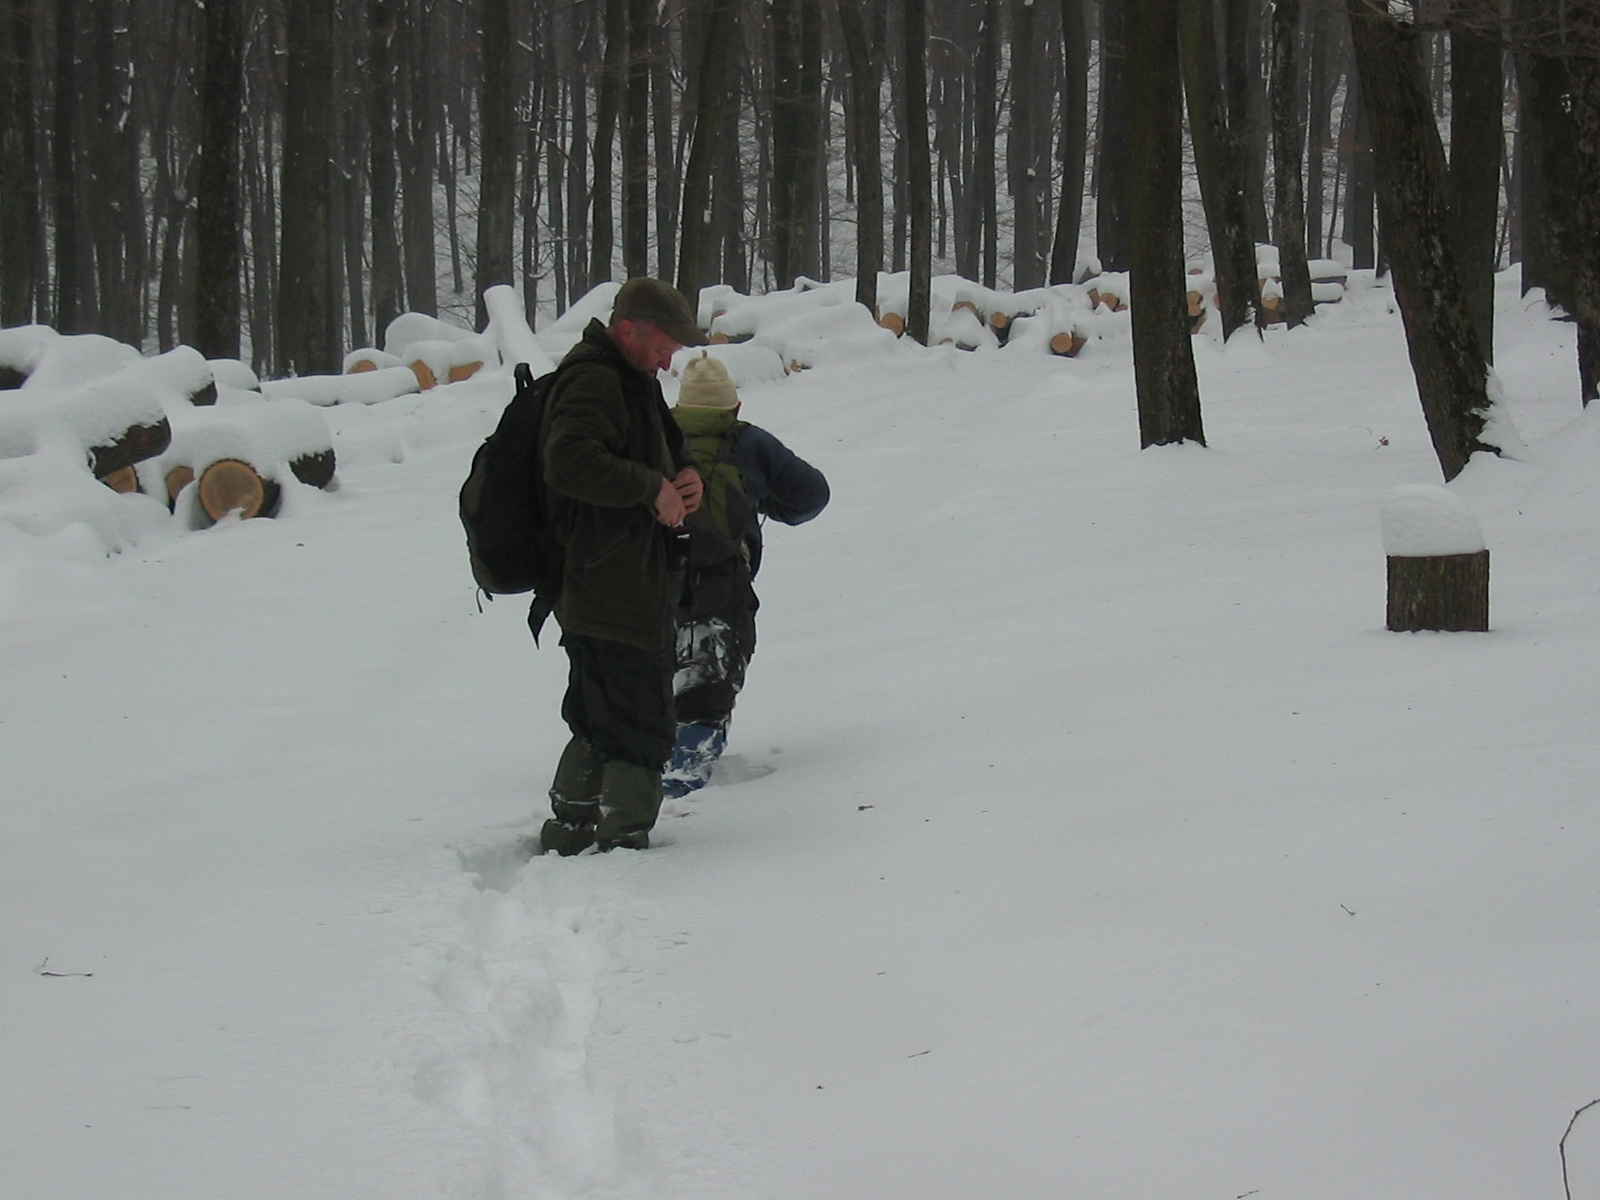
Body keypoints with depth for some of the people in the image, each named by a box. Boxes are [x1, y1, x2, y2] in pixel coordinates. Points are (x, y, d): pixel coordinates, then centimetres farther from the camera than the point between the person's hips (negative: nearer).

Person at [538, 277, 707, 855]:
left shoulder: (631, 380, 18)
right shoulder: (593, 381, -16)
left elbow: (666, 449, 30)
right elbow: (571, 462, -31)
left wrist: (686, 474, 7)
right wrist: (654, 488, -24)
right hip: (614, 596, -11)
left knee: (598, 722, 19)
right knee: (643, 727, -6)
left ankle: (569, 831, 27)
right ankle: (624, 840, -1)